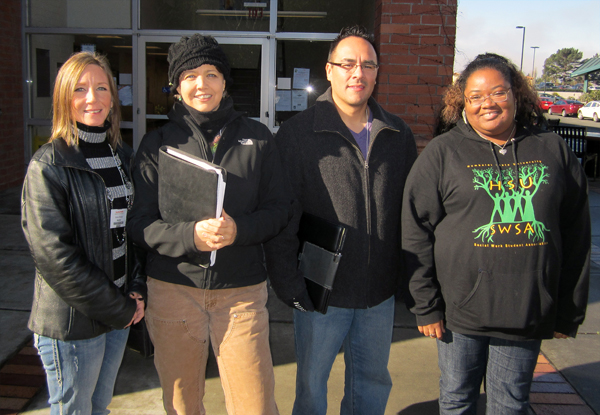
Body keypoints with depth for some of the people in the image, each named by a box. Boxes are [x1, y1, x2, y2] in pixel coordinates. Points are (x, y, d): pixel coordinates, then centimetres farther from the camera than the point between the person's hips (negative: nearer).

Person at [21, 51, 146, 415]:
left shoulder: (124, 157, 7)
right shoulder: (48, 166, -13)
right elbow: (54, 255, -17)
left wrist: (137, 290, -1)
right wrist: (118, 310, -14)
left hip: (120, 313, 6)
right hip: (72, 322, -6)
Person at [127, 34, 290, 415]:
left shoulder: (257, 138, 4)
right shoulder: (158, 144, 3)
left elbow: (281, 208, 3)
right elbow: (140, 222, -1)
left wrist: (238, 229, -17)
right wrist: (190, 235, -20)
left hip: (242, 291, 0)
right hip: (173, 289, 1)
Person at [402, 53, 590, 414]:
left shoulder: (553, 150, 4)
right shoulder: (443, 153, -2)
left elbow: (576, 235, 7)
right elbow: (416, 233, -4)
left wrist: (571, 311, 7)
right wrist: (426, 306, -7)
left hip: (529, 313, 1)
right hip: (460, 310, -1)